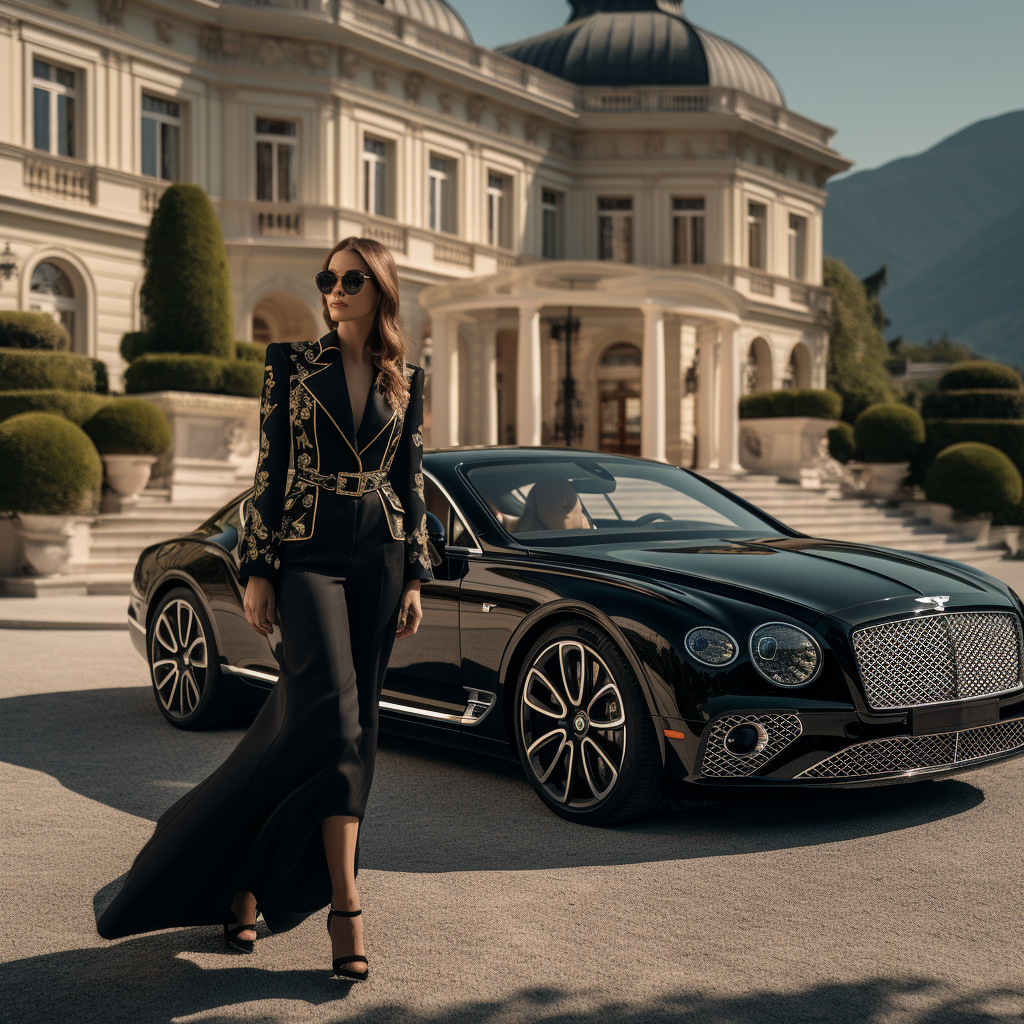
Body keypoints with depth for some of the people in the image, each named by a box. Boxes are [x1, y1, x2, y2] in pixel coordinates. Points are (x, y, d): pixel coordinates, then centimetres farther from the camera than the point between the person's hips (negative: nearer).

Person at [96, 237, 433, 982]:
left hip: (380, 556, 3)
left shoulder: (407, 379, 10)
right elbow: (269, 471, 2)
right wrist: (256, 571, -3)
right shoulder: (291, 364, 4)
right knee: (331, 712, -18)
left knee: (352, 721, 3)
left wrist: (416, 578, 5)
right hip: (309, 553, -3)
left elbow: (413, 480, 11)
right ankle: (345, 906, -15)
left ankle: (254, 876, 18)